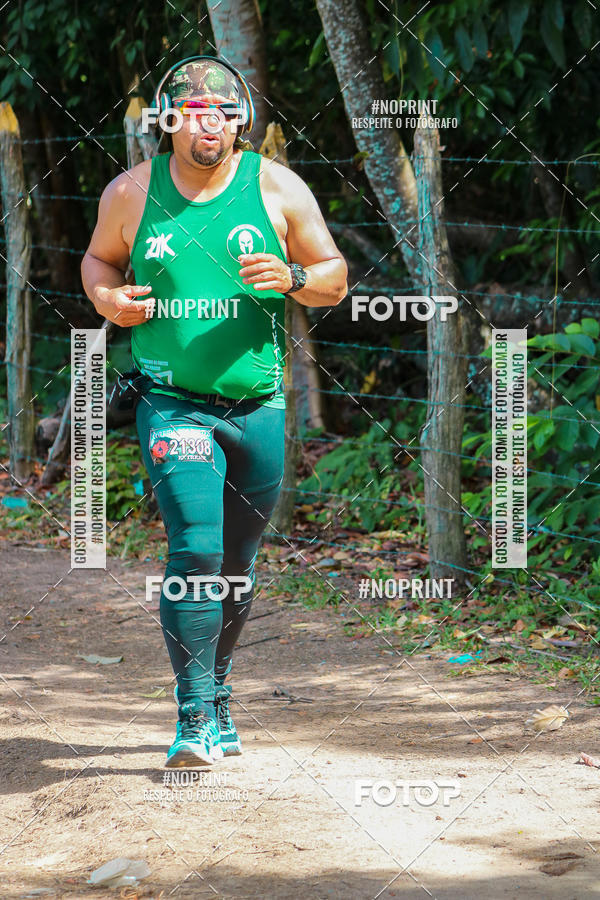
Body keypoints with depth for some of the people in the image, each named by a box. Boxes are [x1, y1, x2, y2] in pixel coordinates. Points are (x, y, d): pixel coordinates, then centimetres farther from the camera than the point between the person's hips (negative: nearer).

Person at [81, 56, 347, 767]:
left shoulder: (277, 189, 1)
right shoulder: (131, 193, 1)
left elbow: (335, 280, 7)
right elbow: (99, 259, 18)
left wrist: (292, 277, -15)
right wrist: (107, 299, -4)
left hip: (258, 407, 2)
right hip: (172, 406, -2)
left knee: (236, 565, 12)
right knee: (194, 551, -18)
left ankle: (215, 693, 33)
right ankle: (195, 718, -14)